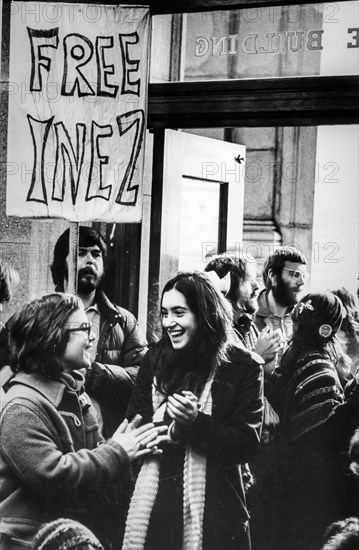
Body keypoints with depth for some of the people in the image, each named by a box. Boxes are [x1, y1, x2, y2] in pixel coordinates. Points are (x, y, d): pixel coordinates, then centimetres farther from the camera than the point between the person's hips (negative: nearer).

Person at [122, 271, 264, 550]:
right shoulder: (155, 359, 7)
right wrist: (172, 430, -15)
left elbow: (248, 443, -8)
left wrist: (195, 422, -20)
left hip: (212, 506, -3)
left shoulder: (243, 367, -4)